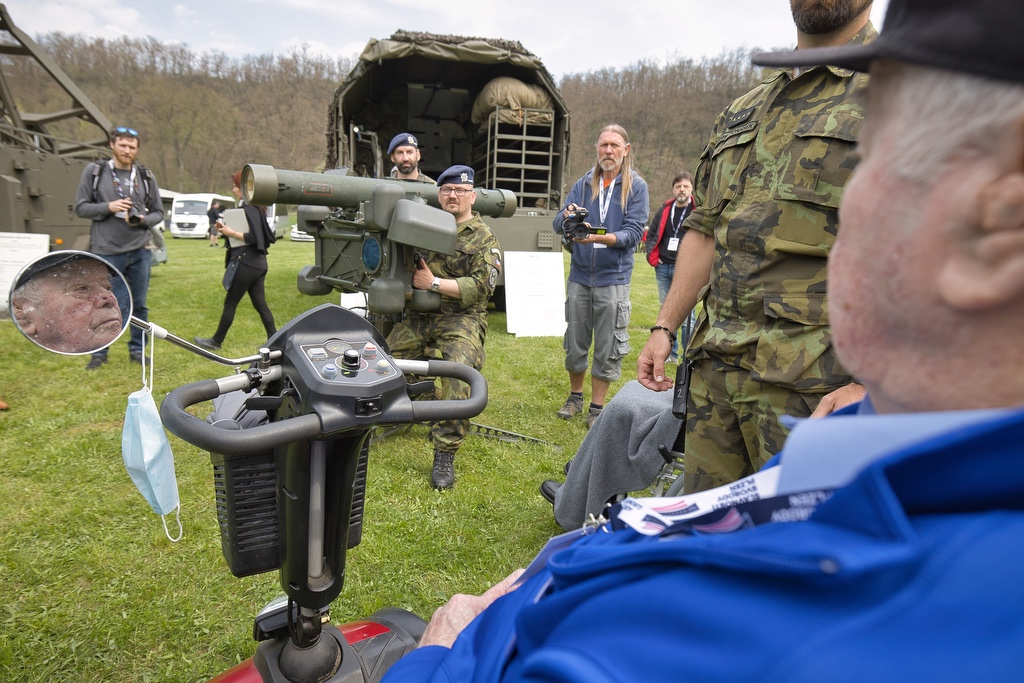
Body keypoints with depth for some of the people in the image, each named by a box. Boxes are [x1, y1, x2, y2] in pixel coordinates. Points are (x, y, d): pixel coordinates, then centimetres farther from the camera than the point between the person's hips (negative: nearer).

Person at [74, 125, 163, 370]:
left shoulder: (146, 176, 7)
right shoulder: (94, 171, 2)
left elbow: (159, 212, 10)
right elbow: (80, 207, 2)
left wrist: (144, 220, -11)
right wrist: (108, 207, -15)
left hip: (140, 251, 2)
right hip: (106, 252, -2)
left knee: (138, 305, 9)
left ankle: (137, 349, 23)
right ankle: (99, 352, 21)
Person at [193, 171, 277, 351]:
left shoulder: (249, 209, -14)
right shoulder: (254, 207, 15)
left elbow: (253, 237, -22)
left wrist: (231, 233, -13)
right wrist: (226, 228, 7)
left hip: (246, 264, -9)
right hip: (258, 264, 9)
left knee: (230, 303, 4)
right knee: (260, 304, 8)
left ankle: (216, 341, 16)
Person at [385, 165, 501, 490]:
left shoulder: (483, 238, 1)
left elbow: (481, 286, -12)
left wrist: (434, 283, -14)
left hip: (462, 319, -5)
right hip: (420, 315, 5)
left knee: (458, 377, -29)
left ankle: (445, 455, -17)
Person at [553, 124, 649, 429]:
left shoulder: (636, 186, -1)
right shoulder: (584, 183, 7)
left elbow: (633, 233, -10)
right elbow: (557, 224, 0)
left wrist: (602, 237, -27)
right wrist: (567, 216, -23)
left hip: (614, 278, -2)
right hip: (580, 275, 3)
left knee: (607, 349, 3)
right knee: (574, 343, 11)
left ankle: (596, 407, 18)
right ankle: (575, 397, 31)